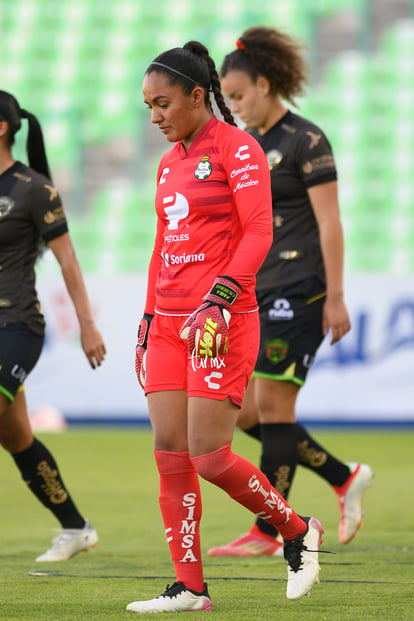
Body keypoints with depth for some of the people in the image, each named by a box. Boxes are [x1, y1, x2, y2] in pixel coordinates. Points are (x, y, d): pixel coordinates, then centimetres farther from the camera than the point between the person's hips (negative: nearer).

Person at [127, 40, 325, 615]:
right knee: (169, 454, -1)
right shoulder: (170, 162, 18)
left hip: (222, 321, -7)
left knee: (208, 457, -10)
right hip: (169, 321, 7)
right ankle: (189, 589, 2)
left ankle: (298, 532, 12)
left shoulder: (237, 148, -5)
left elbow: (259, 232, -14)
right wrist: (148, 319, 19)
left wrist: (219, 299, -25)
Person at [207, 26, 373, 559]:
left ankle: (267, 533, -3)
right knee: (246, 413, 4)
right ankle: (345, 479, 17)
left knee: (272, 406, -8)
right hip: (257, 293, 8)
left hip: (299, 289, -8)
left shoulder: (305, 140, -9)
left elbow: (329, 223, -12)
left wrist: (335, 298, -16)